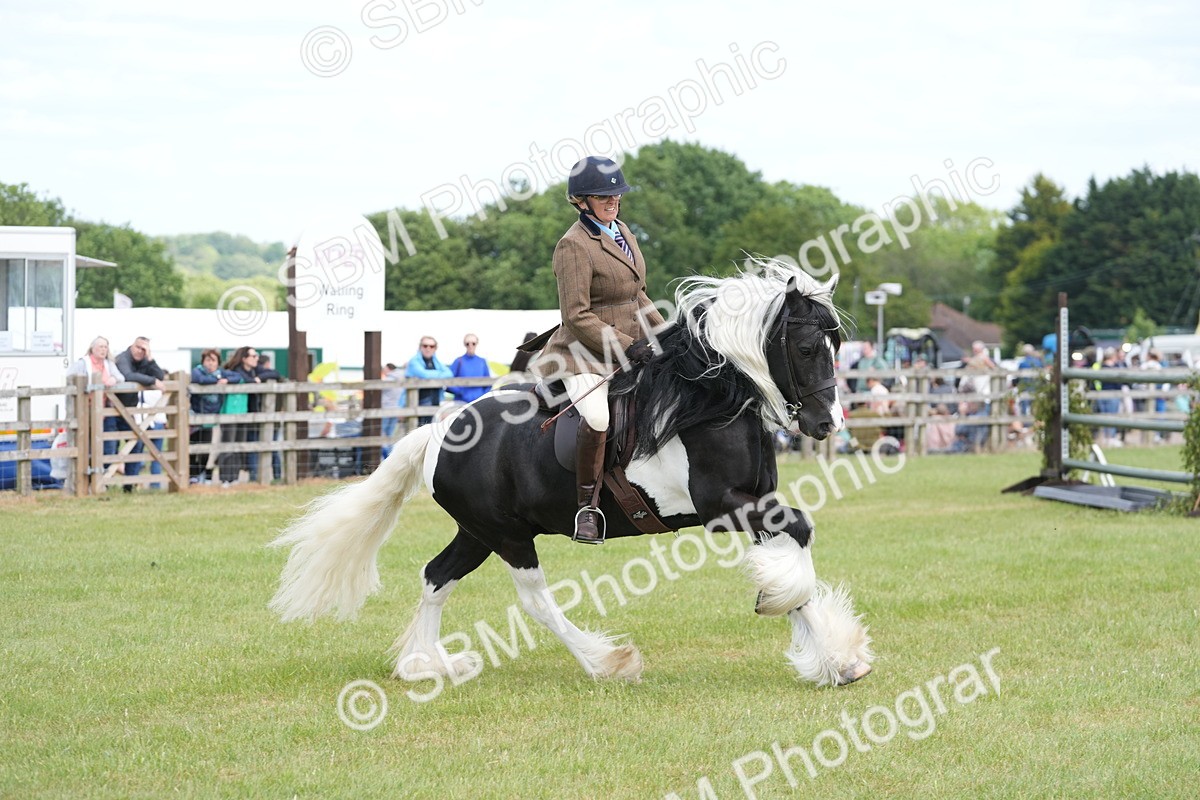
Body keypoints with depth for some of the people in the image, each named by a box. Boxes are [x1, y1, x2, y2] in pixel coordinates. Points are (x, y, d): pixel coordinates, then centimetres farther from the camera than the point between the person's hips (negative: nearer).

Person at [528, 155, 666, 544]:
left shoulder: (623, 232, 13)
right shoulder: (573, 245, -13)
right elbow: (577, 316, -17)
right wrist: (626, 346, -21)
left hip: (632, 348, 9)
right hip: (586, 355, -9)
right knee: (598, 416, -34)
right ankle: (587, 508, -23)